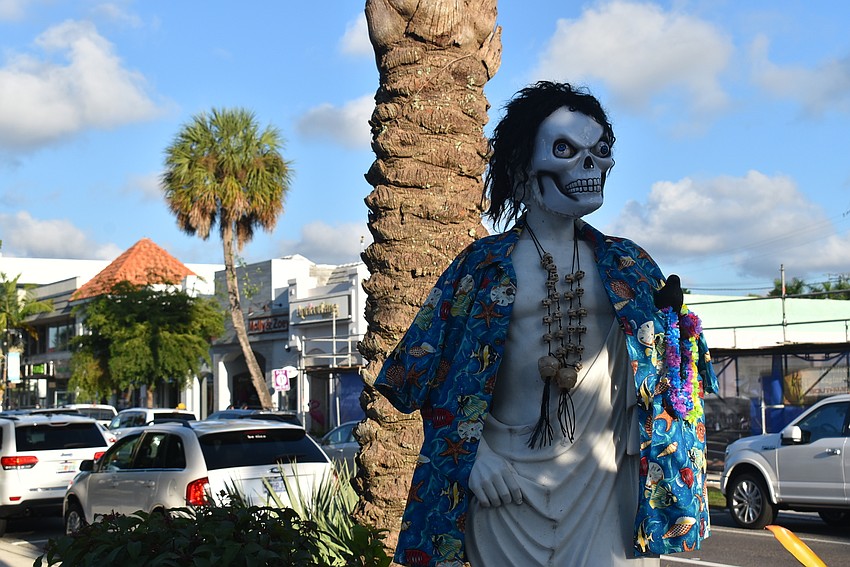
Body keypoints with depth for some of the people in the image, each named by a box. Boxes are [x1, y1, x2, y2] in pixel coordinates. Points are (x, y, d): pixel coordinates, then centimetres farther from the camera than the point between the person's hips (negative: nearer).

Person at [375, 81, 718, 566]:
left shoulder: (628, 266, 9)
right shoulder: (486, 264, 1)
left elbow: (659, 367, 11)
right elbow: (438, 371, 0)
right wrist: (473, 453, -9)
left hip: (602, 476, 2)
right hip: (507, 479, -2)